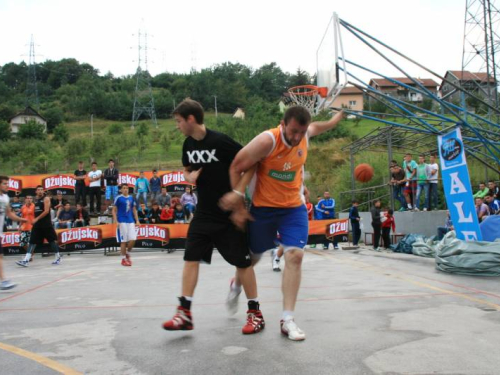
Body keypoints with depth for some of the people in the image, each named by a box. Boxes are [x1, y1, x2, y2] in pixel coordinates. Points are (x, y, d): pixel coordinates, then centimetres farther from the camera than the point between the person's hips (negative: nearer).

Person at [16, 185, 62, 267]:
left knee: (52, 240, 1)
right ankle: (26, 260, -4)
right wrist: (35, 220, 14)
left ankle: (58, 258, 12)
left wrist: (37, 219, -20)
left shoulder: (46, 199, -6)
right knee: (32, 241, 0)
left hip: (46, 224, -6)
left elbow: (46, 211, -16)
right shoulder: (35, 200, 14)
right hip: (37, 224, 6)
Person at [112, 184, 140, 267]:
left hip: (131, 221, 4)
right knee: (123, 241, -1)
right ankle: (123, 259, 10)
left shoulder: (131, 198, 11)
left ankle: (127, 254, 22)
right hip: (122, 222, -4)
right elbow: (114, 210, -4)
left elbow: (134, 210, 17)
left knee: (133, 239, -2)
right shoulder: (118, 198, -4)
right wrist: (116, 221, -12)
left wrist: (137, 220, 9)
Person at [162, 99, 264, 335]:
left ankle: (255, 313, 15)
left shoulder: (221, 141, -18)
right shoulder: (188, 145, 4)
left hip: (230, 213, -6)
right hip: (204, 212, 6)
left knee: (242, 261, 1)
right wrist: (189, 176, -3)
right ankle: (185, 313, 8)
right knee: (191, 258, 1)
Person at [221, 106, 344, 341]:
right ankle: (237, 285, 50)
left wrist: (338, 117, 32)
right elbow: (236, 168, -18)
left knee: (295, 255, -12)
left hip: (294, 207, 3)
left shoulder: (305, 133, -8)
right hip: (263, 207, -3)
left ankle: (287, 319, -4)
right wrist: (238, 205, -15)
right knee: (253, 255, 15)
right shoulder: (267, 141, -26)